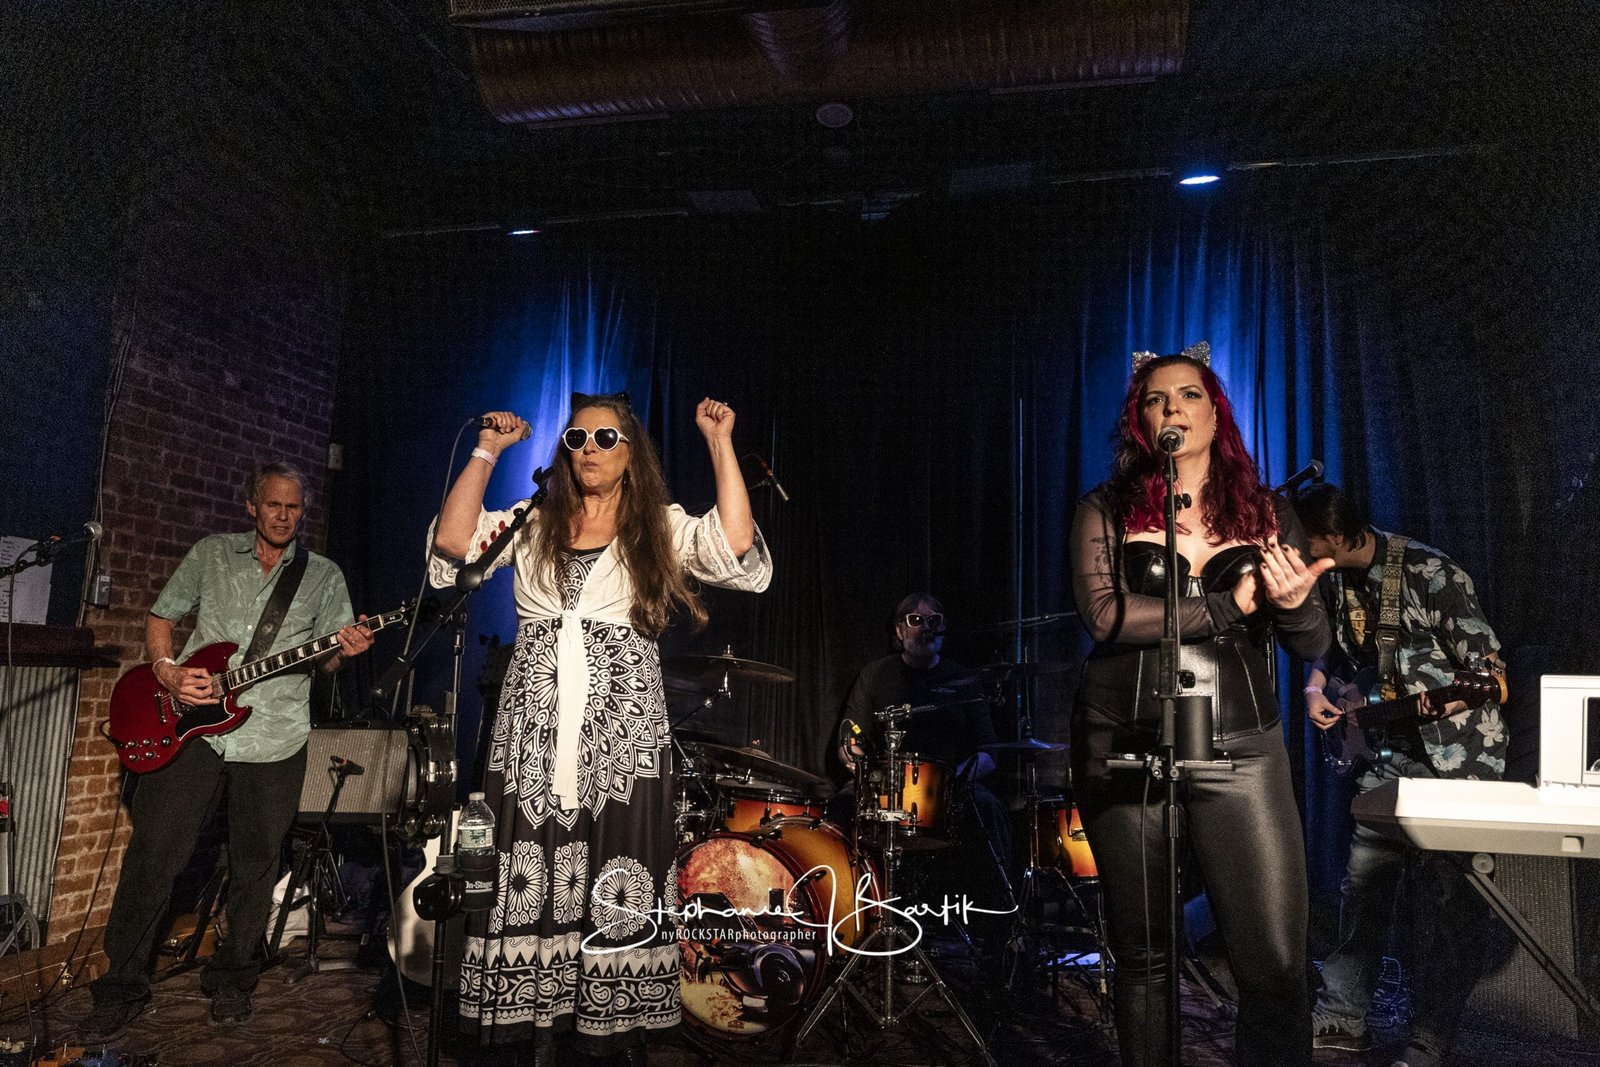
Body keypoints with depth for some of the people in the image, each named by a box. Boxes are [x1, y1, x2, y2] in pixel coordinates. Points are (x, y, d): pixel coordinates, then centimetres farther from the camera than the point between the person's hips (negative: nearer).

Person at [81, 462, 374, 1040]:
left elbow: (326, 660, 7)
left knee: (254, 864, 7)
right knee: (153, 855, 0)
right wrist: (167, 671, -6)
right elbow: (159, 618, 13)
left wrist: (344, 650, -17)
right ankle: (123, 985, 16)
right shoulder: (210, 554, 10)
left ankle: (232, 977, 25)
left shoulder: (323, 575, 9)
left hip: (274, 737, 0)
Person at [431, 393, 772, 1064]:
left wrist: (720, 443, -9)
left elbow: (738, 550, -10)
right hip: (531, 736, 2)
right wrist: (486, 453, 1)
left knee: (615, 887, 0)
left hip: (622, 737, -2)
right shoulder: (532, 523, 13)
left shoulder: (662, 529, 7)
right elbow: (451, 546, 0)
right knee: (528, 882, 4)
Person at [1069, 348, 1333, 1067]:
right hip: (1123, 749, -1)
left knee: (1277, 965, -5)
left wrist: (1294, 603, -15)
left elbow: (1313, 647, 7)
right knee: (1143, 955, 11)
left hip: (1241, 750, 1)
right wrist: (1232, 606, -14)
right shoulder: (1107, 510, 3)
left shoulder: (1268, 513, 9)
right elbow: (1105, 616, -13)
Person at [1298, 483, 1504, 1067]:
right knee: (1363, 882, 8)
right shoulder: (1336, 580, 1)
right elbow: (1332, 647, 18)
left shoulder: (1431, 573, -20)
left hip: (1457, 755, -6)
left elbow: (1488, 671, -18)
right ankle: (1342, 1017, 19)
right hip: (1395, 751, 7)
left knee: (1447, 898, -2)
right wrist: (1316, 689, -2)